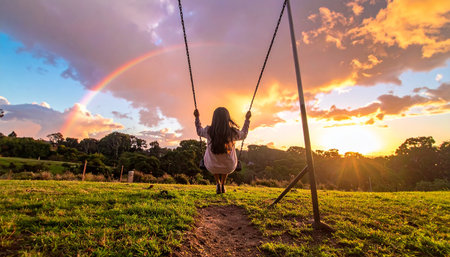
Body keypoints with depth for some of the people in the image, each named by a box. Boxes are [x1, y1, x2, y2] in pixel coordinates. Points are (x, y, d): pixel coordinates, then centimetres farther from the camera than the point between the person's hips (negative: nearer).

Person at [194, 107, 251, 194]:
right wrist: (247, 119, 10)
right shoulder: (233, 132, -23)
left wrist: (197, 117, 14)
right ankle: (223, 185, 45)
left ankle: (218, 184, 37)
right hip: (229, 167, 0)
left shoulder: (209, 131, -22)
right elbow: (244, 135, 1)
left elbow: (199, 131, 3)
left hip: (212, 167, 0)